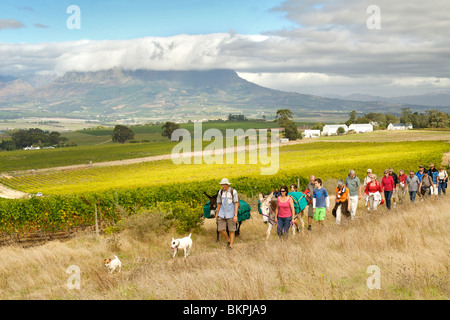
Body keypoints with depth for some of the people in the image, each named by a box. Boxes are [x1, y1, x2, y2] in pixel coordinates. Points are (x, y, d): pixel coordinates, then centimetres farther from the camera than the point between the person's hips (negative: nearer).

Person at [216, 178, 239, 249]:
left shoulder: (233, 192, -9)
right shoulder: (220, 192, 3)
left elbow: (236, 204, -11)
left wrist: (235, 215, -17)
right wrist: (217, 213, 20)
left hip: (230, 214, -3)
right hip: (222, 214, 4)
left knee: (231, 230, 2)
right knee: (221, 230, -2)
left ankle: (231, 245, 14)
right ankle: (229, 240, 22)